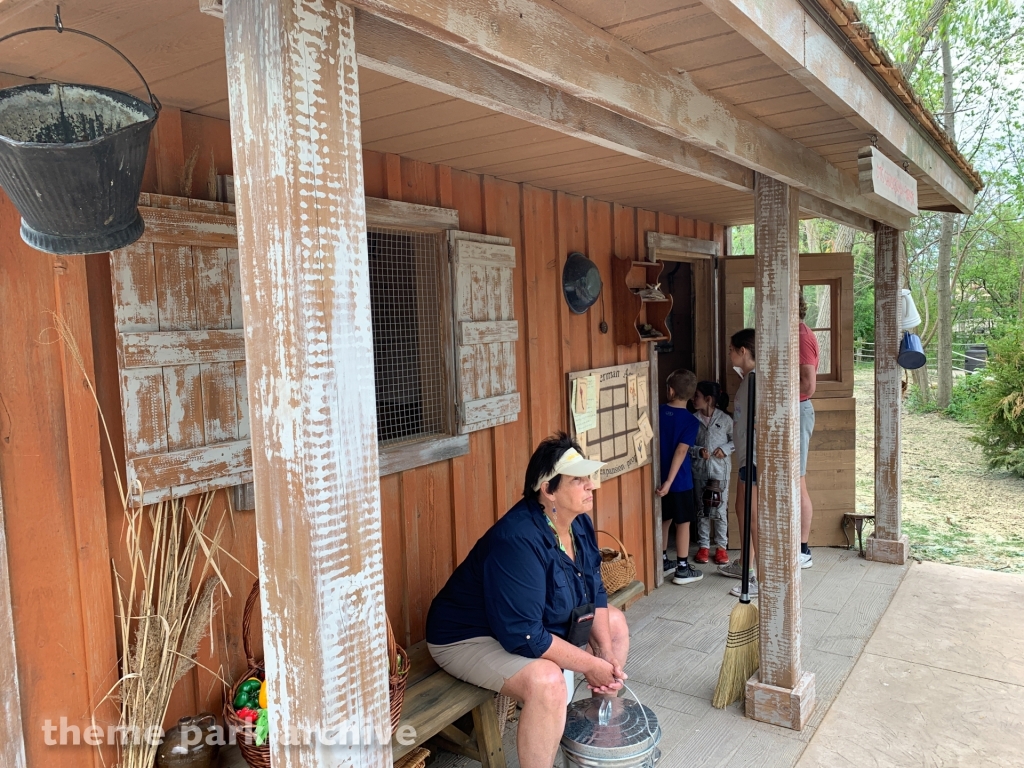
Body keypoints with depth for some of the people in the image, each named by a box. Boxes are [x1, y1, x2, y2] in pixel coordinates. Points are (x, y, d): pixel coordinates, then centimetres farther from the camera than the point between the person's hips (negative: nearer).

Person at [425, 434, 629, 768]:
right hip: (472, 638, -9)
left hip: (544, 623, 10)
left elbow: (595, 592, 4)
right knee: (546, 681, -34)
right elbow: (524, 637, -34)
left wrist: (606, 656, -8)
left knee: (615, 622, 12)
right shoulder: (518, 541, -34)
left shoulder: (579, 523, -7)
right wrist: (590, 665, -24)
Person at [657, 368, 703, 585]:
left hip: (659, 477, 5)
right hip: (680, 480, -5)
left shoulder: (657, 412, -2)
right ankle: (682, 569, 10)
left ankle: (663, 561, 28)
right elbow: (681, 451, -20)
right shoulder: (691, 421, -14)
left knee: (664, 520, 18)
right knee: (683, 522, 5)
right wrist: (670, 481, -22)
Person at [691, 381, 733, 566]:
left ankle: (722, 546, 17)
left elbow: (736, 440, 4)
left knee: (720, 510, 4)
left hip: (720, 470, -2)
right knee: (702, 510, 10)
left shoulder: (725, 419, -5)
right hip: (699, 470, 2)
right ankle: (703, 545, 21)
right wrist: (698, 451, -15)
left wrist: (725, 449, -13)